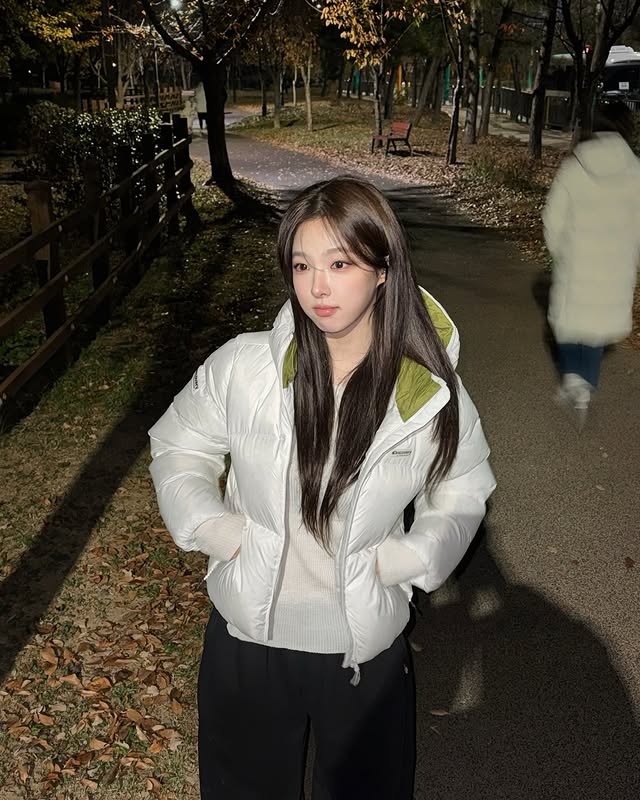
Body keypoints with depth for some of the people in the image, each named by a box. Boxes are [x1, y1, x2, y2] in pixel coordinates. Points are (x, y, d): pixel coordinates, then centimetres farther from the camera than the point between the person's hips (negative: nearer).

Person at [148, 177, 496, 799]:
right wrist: (215, 529, -12)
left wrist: (402, 558, -11)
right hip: (246, 637, 1)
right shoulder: (243, 366, -15)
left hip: (365, 650, 0)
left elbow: (460, 495, 3)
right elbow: (177, 447, 1)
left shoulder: (433, 396, -14)